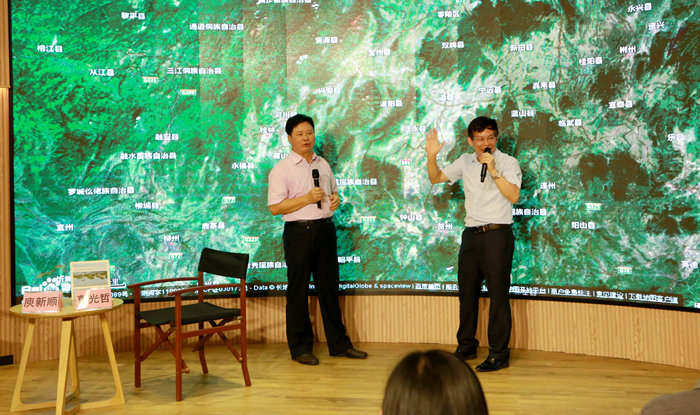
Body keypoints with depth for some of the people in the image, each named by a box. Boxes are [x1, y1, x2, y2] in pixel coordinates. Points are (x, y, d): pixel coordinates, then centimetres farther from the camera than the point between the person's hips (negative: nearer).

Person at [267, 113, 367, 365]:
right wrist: (307, 198, -18)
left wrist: (335, 199, 3)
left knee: (329, 288, 11)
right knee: (298, 291, 2)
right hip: (299, 233, -5)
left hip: (325, 229, 5)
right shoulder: (281, 169, -5)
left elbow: (333, 191, 27)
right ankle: (300, 348, 14)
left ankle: (339, 344, 20)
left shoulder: (323, 165, 15)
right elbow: (274, 207, -11)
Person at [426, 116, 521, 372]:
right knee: (467, 292, 12)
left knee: (498, 294, -4)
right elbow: (436, 178, 14)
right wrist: (432, 156, -3)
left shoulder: (508, 162, -3)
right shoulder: (465, 162, 12)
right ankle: (466, 347, 26)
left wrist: (493, 170, -20)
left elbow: (514, 196, -16)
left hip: (497, 234, -5)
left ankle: (499, 354, 3)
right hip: (471, 233, 6)